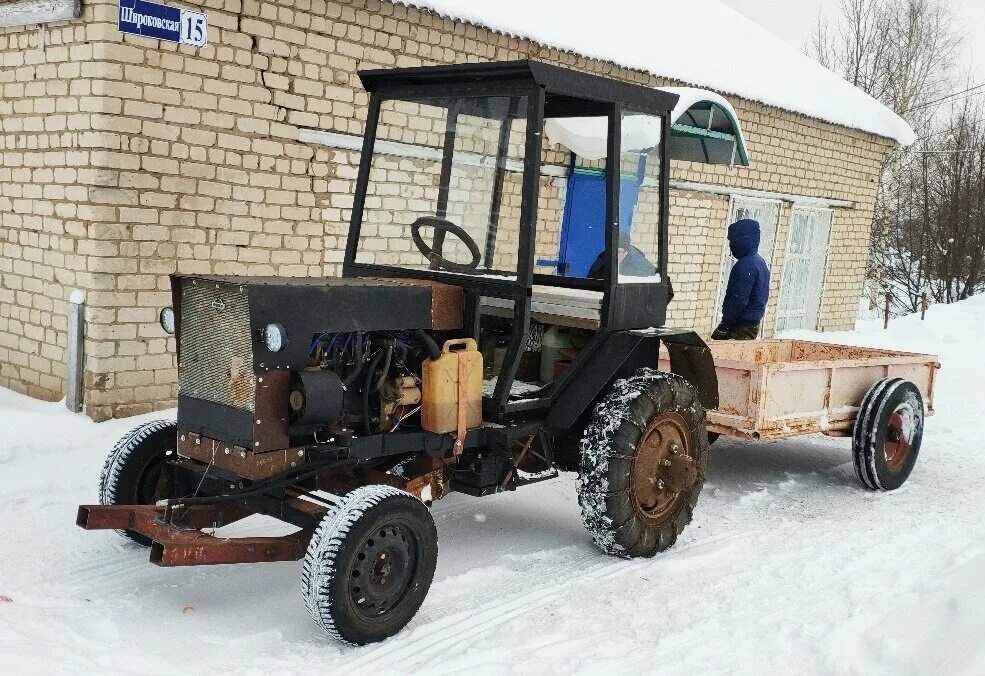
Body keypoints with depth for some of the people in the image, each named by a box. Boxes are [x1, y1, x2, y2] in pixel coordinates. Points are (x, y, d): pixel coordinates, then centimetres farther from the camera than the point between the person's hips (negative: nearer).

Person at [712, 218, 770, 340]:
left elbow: (739, 300, -22)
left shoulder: (746, 265, -18)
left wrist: (724, 326, -18)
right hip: (754, 323, 10)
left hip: (741, 327, -10)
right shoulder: (760, 262, 14)